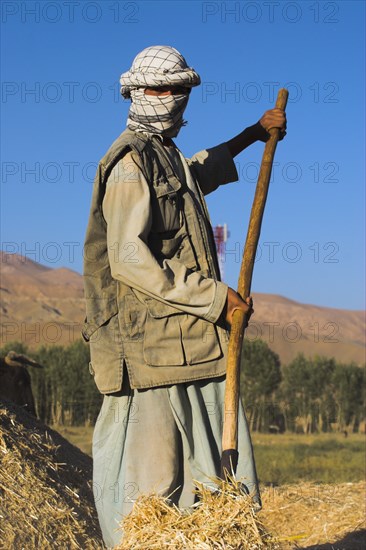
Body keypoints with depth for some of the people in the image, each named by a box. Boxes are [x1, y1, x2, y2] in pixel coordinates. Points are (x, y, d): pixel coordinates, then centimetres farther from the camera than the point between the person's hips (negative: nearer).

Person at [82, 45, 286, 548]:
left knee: (221, 469, 9)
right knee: (152, 474, -5)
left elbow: (197, 174, 47)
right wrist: (213, 297, -16)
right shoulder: (131, 161, -9)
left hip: (192, 344, 9)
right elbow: (128, 259, -19)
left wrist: (253, 134, 49)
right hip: (152, 341, -9)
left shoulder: (164, 155, 21)